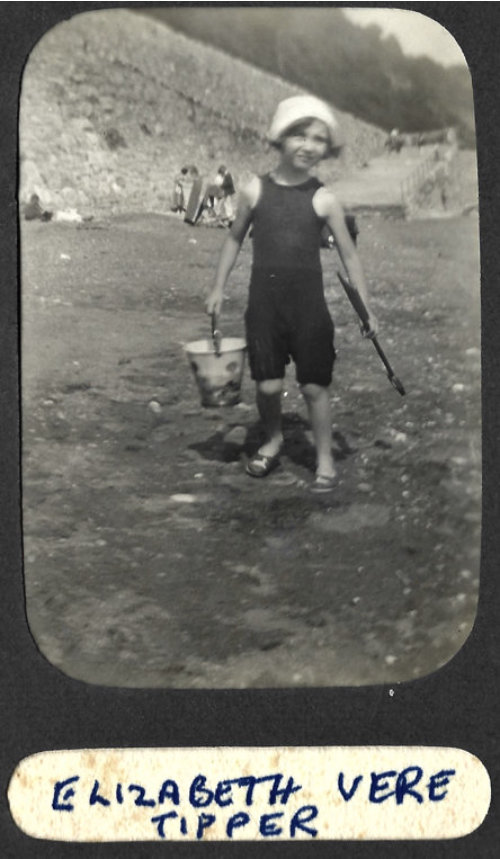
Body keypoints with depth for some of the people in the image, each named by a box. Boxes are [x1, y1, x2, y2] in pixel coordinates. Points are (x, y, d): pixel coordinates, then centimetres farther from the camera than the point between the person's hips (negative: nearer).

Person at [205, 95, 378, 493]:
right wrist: (219, 287, 10)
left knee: (314, 385, 2)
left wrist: (366, 309, -3)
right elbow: (235, 238, 13)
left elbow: (349, 255, 0)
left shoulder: (324, 199, -5)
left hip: (309, 302, -1)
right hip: (264, 300, 1)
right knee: (268, 384, 3)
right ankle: (273, 439, 33)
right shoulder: (256, 190, 0)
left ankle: (325, 458, 20)